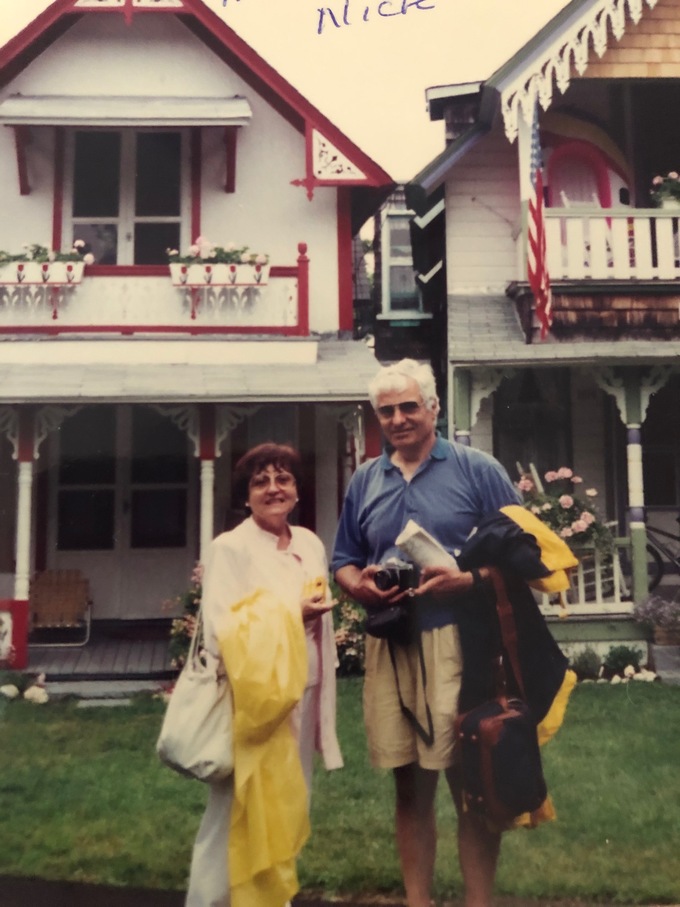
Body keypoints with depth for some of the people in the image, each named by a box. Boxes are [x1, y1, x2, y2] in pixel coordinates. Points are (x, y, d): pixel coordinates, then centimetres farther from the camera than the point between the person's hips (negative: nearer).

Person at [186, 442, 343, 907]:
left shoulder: (311, 544, 8)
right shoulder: (229, 548, -11)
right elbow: (221, 633, -18)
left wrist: (322, 685, 16)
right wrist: (291, 613, -19)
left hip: (301, 697, 7)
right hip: (254, 699, -6)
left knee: (287, 807, 17)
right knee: (239, 813, -1)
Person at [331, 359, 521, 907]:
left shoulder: (478, 470, 0)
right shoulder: (365, 480, 13)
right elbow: (343, 560, 19)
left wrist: (470, 579, -19)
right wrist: (360, 585, -4)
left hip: (460, 643, -4)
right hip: (389, 646, 4)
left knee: (471, 783, 3)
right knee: (410, 784, 13)